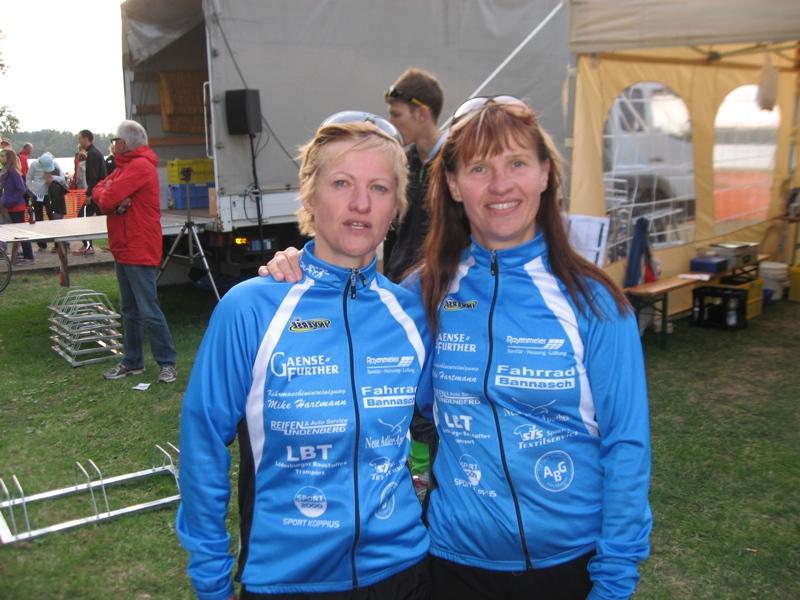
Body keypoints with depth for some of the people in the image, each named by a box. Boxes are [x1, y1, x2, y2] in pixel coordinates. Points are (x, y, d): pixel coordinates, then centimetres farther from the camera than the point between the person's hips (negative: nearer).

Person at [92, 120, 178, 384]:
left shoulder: (140, 167, -14)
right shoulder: (125, 166, 18)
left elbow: (107, 200, -19)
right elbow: (99, 191, 11)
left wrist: (109, 198, 3)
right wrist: (115, 199, -9)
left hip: (140, 252, -10)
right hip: (124, 250, 10)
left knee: (149, 311, -8)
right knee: (129, 311, 14)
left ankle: (167, 363, 0)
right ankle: (132, 361, 22)